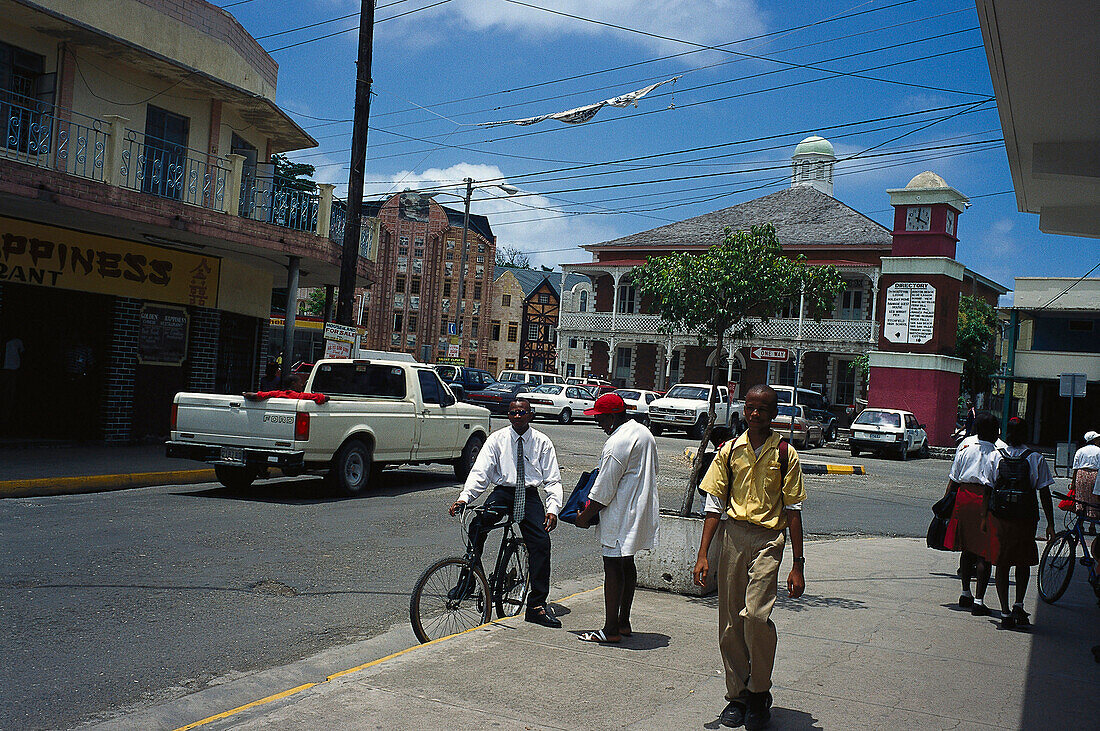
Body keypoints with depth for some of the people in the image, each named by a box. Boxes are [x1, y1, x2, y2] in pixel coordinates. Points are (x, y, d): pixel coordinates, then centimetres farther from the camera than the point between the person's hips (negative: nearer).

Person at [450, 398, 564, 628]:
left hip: (529, 496, 0)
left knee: (541, 542, -18)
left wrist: (553, 508, -10)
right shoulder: (497, 439, 7)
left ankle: (537, 606, -11)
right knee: (477, 526, -28)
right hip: (502, 492, 0)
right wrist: (464, 497, -18)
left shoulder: (542, 442, 8)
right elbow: (480, 472, -2)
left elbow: (553, 480, 6)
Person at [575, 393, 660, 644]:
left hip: (620, 517, -10)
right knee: (627, 565, 17)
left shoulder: (617, 443, -20)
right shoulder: (644, 432, 11)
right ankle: (623, 622, 26)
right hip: (640, 514, 10)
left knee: (613, 567, -5)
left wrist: (585, 516, -8)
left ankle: (611, 630, -2)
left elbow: (604, 489, -19)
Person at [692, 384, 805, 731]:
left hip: (768, 539, -3)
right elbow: (714, 505, 7)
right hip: (732, 535, 3)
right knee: (730, 621, 6)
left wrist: (797, 565, 0)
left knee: (755, 614, -18)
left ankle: (760, 692, 3)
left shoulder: (785, 454, 2)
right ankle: (737, 695, 21)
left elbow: (793, 511, 3)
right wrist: (703, 554, 0)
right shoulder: (729, 451, 7)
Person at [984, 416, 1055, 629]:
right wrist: (1050, 524, 3)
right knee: (1023, 562, 19)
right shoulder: (1036, 459, -3)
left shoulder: (994, 456, -2)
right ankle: (1019, 605, 6)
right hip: (1026, 517, 0)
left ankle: (1005, 612, 3)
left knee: (1002, 564, 8)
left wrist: (985, 517, 8)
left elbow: (987, 490, -1)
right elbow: (1045, 494, -2)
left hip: (999, 516, 0)